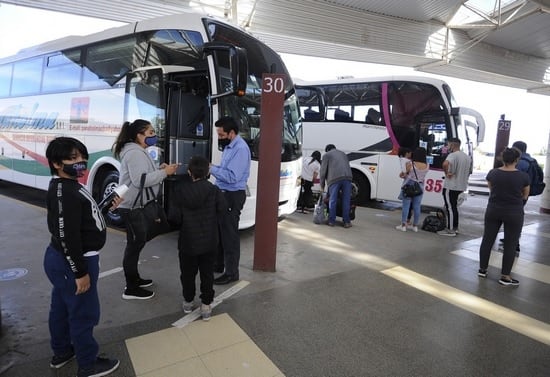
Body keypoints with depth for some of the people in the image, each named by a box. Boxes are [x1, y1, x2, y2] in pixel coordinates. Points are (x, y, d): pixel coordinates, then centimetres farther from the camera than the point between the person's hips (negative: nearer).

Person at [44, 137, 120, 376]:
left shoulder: (68, 186, 7)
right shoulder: (64, 193, -25)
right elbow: (67, 237, -27)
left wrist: (106, 206, 15)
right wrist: (80, 272, -23)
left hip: (60, 259, 11)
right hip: (70, 262, -11)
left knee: (62, 307, 24)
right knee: (83, 313, 5)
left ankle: (61, 352, 44)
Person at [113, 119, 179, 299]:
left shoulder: (138, 151, 14)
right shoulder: (134, 153, -20)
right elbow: (140, 180, -28)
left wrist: (159, 169, 5)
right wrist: (164, 172, -22)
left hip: (136, 205, 11)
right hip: (132, 207, -11)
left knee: (137, 242, 18)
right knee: (135, 244, -4)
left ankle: (134, 278, 32)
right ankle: (131, 289, 6)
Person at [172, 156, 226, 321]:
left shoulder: (181, 190, -10)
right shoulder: (214, 190, -10)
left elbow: (176, 215, -11)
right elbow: (221, 209, -11)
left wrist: (185, 221, 10)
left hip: (188, 241, 0)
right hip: (209, 241, 0)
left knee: (187, 273, 17)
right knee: (207, 273, 11)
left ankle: (188, 302, 31)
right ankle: (206, 305, 16)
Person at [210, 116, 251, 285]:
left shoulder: (240, 148, -20)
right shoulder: (229, 146, 11)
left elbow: (232, 176, -26)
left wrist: (212, 169, -18)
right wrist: (214, 167, 4)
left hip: (233, 196, -10)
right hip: (224, 193, 10)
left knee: (230, 234, -1)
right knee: (219, 230, 20)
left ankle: (231, 272, 12)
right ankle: (218, 264, 36)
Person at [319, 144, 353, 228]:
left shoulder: (327, 155, 18)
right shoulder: (343, 154, 33)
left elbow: (323, 171, 11)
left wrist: (322, 184, 19)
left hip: (335, 178, -4)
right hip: (347, 177, 4)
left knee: (333, 201, 4)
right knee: (346, 201, 6)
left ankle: (331, 221, 11)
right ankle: (346, 222, 8)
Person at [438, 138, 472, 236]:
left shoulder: (453, 155, -15)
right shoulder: (467, 157, 14)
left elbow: (445, 164, -37)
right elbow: (469, 171, 23)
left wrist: (447, 173, -22)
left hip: (450, 186, -9)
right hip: (461, 186, 9)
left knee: (450, 207, -2)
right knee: (454, 207, 18)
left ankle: (450, 230, 3)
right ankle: (455, 227, 25)